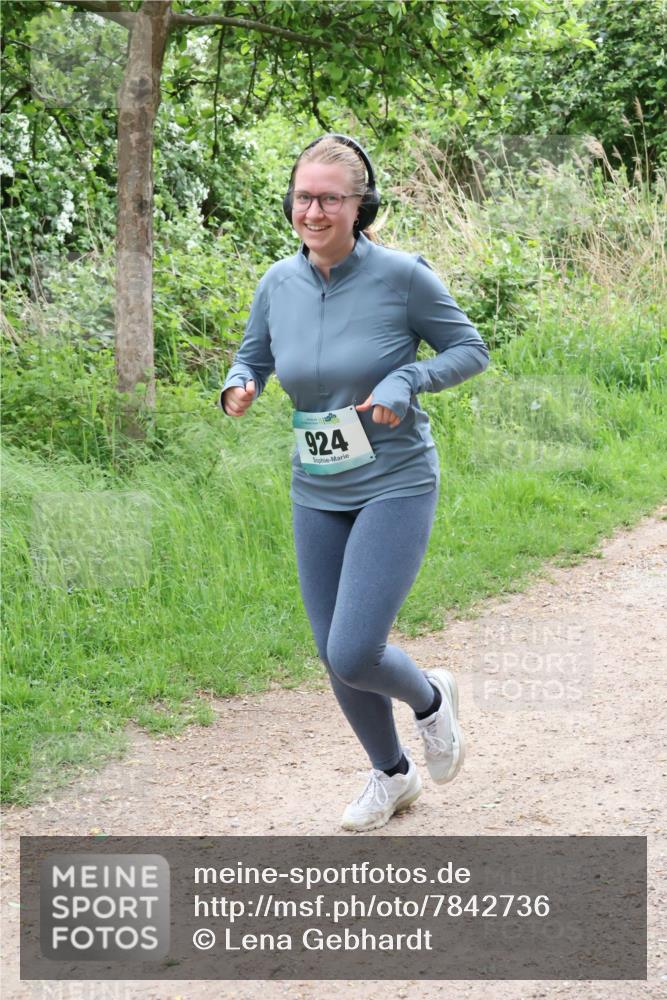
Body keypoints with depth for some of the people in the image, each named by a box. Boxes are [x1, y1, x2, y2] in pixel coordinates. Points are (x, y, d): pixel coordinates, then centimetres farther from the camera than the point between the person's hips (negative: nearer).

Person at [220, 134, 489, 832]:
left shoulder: (401, 275, -15)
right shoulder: (279, 283, -2)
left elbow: (470, 350, -5)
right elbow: (252, 357, 13)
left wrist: (406, 381, -21)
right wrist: (239, 387, -10)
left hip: (395, 489, -5)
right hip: (316, 495, 5)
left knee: (353, 655, -15)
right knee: (335, 657, 12)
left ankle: (430, 700, 20)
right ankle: (392, 774, 38)